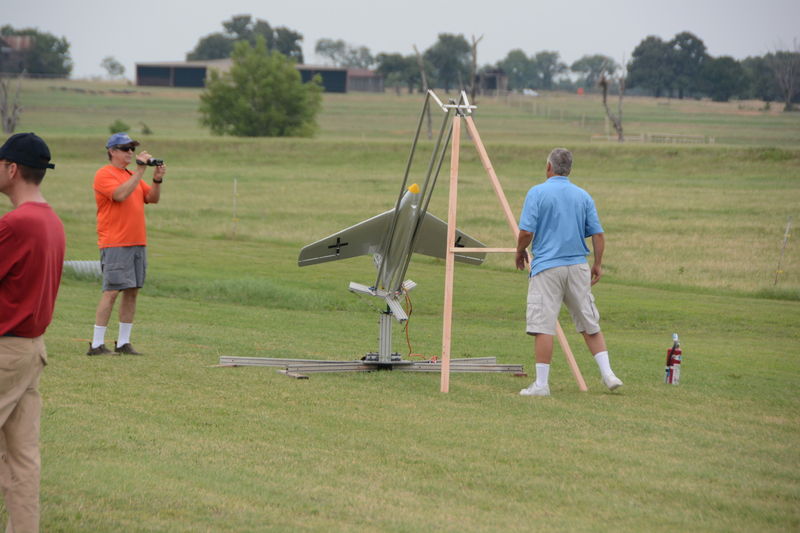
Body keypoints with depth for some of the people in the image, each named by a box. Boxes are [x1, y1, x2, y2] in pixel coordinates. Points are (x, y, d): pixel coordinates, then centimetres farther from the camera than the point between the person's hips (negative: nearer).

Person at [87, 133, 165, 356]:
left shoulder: (133, 176, 19)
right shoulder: (104, 175, -5)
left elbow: (152, 198, 13)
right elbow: (120, 194, -21)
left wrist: (157, 179, -4)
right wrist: (140, 170, -20)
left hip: (138, 243, 8)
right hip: (115, 244, -8)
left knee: (132, 291, 6)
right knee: (112, 291, -11)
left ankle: (123, 343, 11)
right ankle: (97, 344, -9)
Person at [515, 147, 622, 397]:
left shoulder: (538, 193, -5)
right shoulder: (583, 196, 7)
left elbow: (526, 232, -11)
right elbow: (598, 235, 5)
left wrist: (520, 252, 7)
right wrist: (597, 265, 17)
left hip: (546, 267, -4)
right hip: (578, 266, 4)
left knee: (543, 327, -4)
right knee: (590, 324, 14)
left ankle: (541, 384, -5)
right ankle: (607, 374, 9)